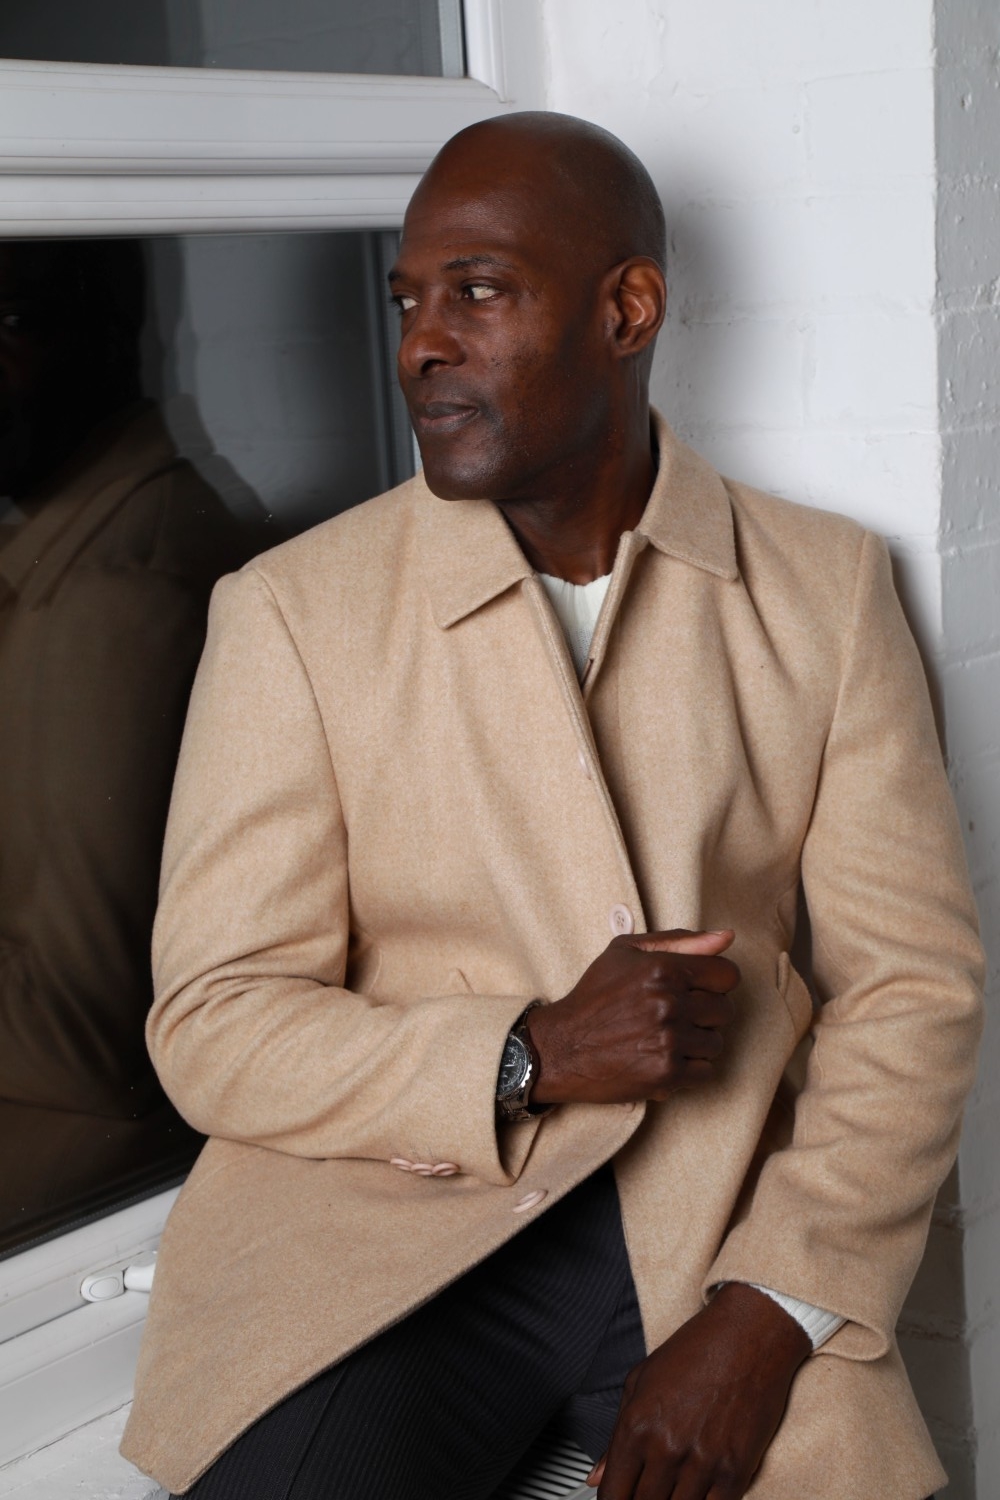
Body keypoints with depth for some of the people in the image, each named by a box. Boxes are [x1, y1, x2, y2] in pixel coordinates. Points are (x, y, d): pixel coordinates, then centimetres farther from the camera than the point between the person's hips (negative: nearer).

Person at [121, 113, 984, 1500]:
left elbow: (912, 981, 1)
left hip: (718, 1225, 2)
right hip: (380, 1219, -1)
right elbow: (213, 1025, -2)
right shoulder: (292, 612, 0)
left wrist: (767, 1312, -11)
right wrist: (532, 1058, -16)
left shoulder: (824, 588, 5)